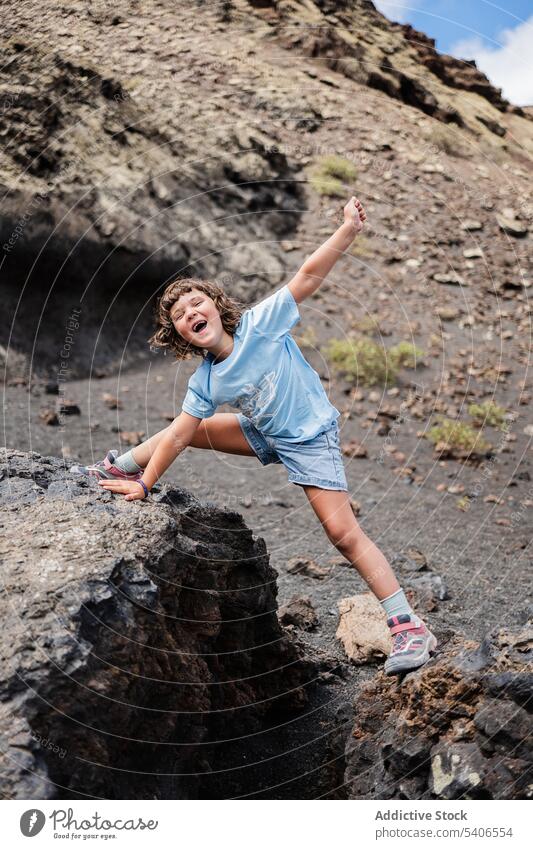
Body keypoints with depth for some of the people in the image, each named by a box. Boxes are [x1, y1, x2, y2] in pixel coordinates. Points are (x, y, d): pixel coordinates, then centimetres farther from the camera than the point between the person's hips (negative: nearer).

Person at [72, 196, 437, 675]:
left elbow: (308, 277, -25)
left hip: (310, 437, -5)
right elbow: (177, 436, -3)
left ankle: (411, 629, -6)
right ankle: (114, 470, 29)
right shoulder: (206, 384, -8)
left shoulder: (261, 323, -21)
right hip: (264, 434, 6)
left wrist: (349, 230, -36)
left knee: (343, 533, -13)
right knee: (190, 429, 7)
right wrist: (144, 484, -3)